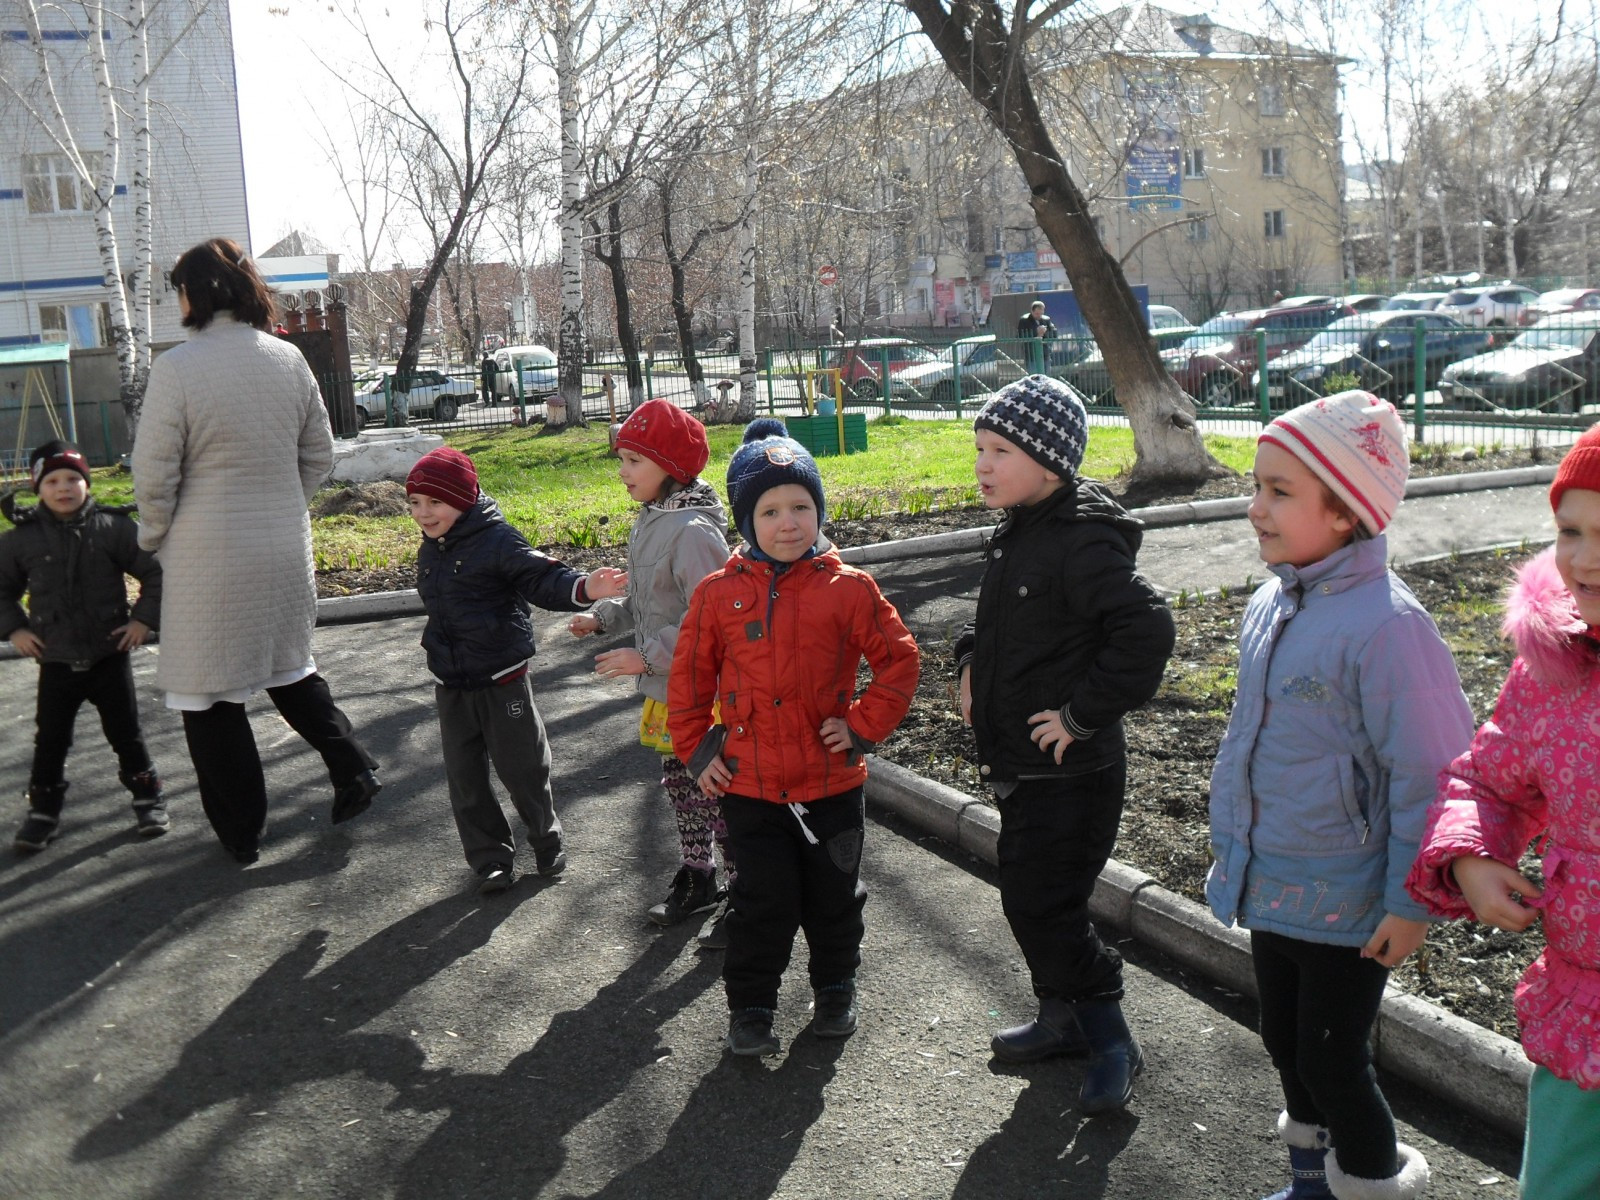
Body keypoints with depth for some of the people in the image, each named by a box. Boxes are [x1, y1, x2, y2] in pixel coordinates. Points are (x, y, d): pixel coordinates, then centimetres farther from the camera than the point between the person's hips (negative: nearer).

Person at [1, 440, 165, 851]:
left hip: (109, 656, -1)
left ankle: (147, 798, 23)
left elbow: (156, 572, -3)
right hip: (55, 663, 1)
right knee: (50, 740, 9)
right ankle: (43, 810, 23)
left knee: (125, 733, 8)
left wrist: (144, 618, -8)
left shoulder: (113, 528, -8)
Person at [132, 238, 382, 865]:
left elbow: (154, 475, -12)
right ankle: (354, 769, 18)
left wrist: (155, 539, 5)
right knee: (288, 665, 25)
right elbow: (319, 454, 8)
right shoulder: (289, 359, 0)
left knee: (210, 694, 9)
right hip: (286, 548, 5)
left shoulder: (177, 368, -16)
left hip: (208, 559, -5)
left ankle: (241, 831, 17)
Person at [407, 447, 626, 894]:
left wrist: (582, 587, -41)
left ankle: (547, 844, 27)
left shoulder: (497, 540, -15)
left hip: (502, 681, -6)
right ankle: (491, 859, 21)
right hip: (452, 688, 6)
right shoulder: (430, 551, 7)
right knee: (465, 778, 9)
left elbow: (542, 577, -22)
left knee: (522, 770, 5)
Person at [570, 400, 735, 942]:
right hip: (666, 692, 9)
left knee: (716, 794, 0)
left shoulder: (693, 530, -22)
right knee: (680, 786, 20)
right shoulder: (651, 521, 8)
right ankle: (696, 877, 35)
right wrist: (603, 616, 4)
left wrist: (647, 656, -23)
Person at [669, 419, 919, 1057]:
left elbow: (899, 658, -1)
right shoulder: (718, 593, -4)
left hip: (833, 781, 1)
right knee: (764, 901, 6)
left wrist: (864, 725, -7)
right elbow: (689, 677, 6)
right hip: (750, 784, 0)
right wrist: (697, 750, 2)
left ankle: (835, 988, 38)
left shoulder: (847, 588, -7)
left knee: (833, 896, 16)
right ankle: (749, 1005, 24)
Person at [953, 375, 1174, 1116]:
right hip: (1018, 765, 10)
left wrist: (1085, 713, -26)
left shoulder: (1083, 544, -21)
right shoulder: (1016, 534, 9)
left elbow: (1148, 631, -32)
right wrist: (971, 661, 10)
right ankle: (1061, 1019, 36)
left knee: (1043, 907, -6)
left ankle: (1111, 1041, 11)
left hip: (1069, 772, -10)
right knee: (1028, 899, 18)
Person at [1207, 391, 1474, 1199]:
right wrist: (1233, 849, 19)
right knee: (1285, 1043, 22)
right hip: (1268, 888, 8)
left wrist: (1410, 903, -16)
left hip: (1344, 906, -8)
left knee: (1332, 1062, 5)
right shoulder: (1271, 603, 2)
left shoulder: (1385, 624, -24)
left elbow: (1429, 775, -20)